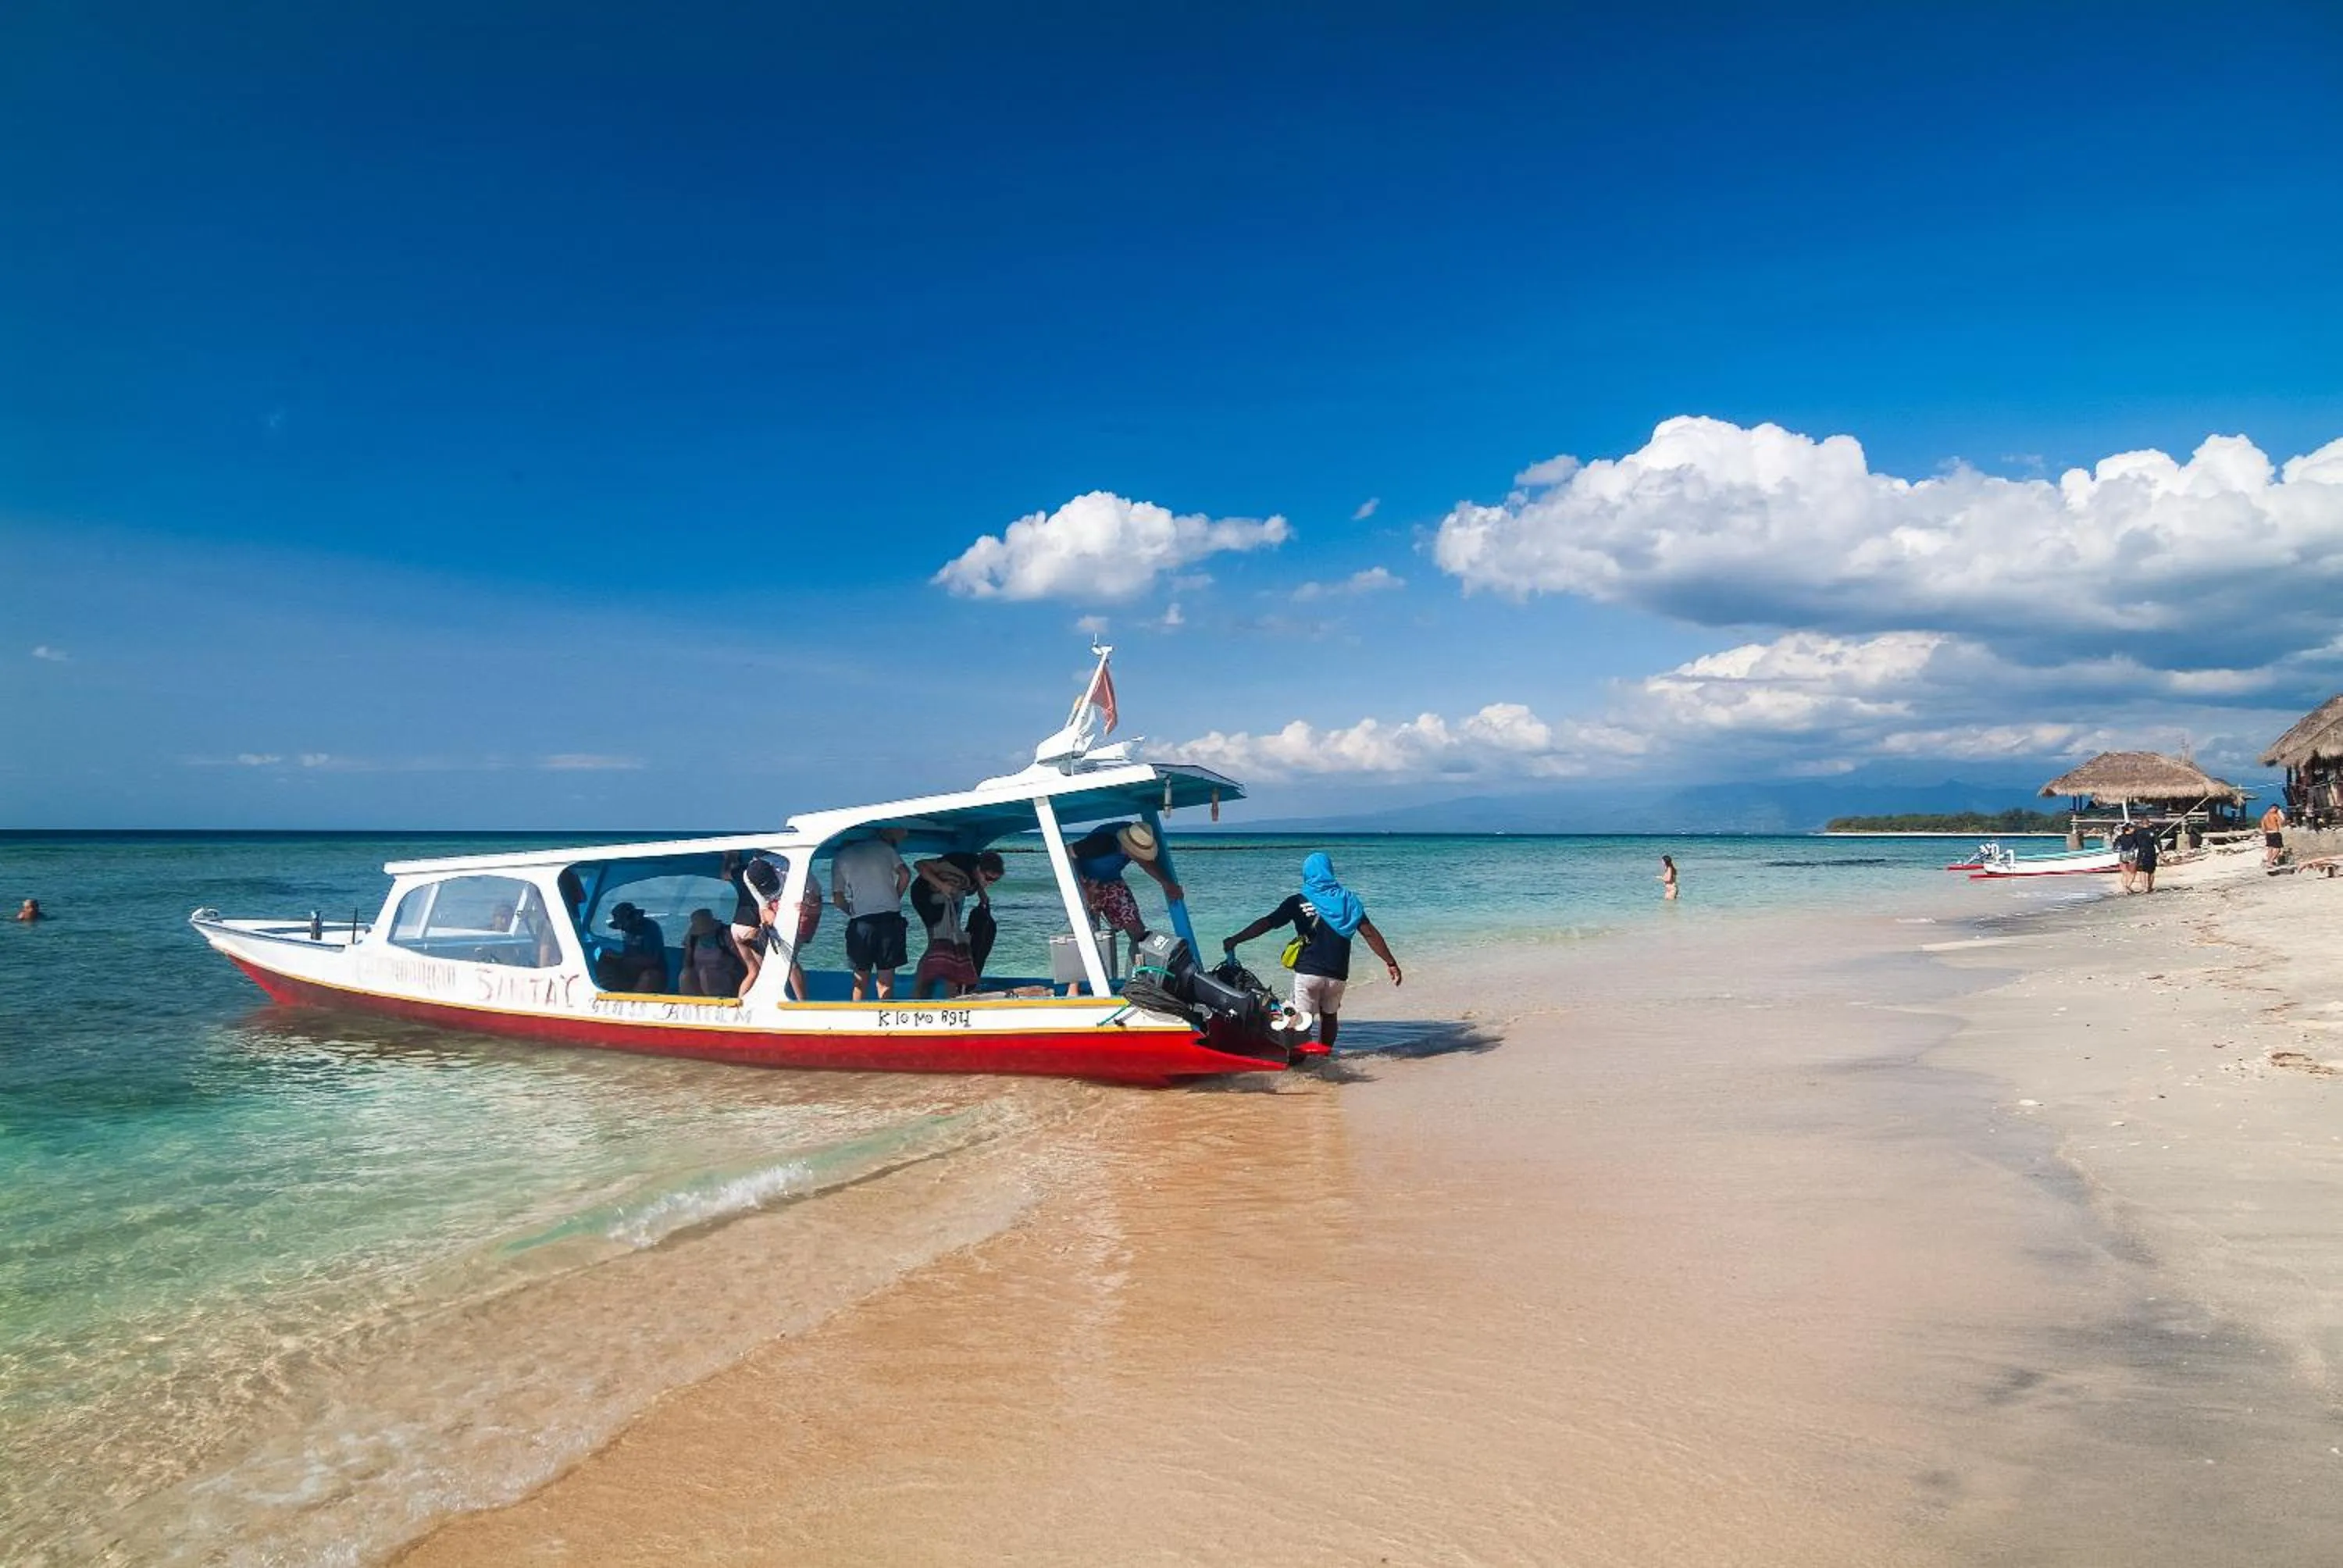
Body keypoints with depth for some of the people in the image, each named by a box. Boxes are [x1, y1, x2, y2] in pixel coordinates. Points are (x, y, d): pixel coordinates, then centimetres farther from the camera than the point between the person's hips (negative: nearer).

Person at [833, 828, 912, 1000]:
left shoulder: (840, 858, 10)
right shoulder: (883, 847, 11)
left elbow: (837, 898, 5)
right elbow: (905, 874, 1)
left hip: (861, 921, 0)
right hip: (890, 917, 0)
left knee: (861, 977, 9)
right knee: (886, 976, 5)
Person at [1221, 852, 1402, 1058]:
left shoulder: (1299, 902, 1)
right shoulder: (1348, 900, 7)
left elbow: (1266, 923, -4)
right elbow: (1370, 933, 1)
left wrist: (1235, 940, 1)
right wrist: (1391, 963, 3)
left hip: (1308, 971, -3)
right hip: (1337, 974, 3)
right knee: (1330, 1015, 20)